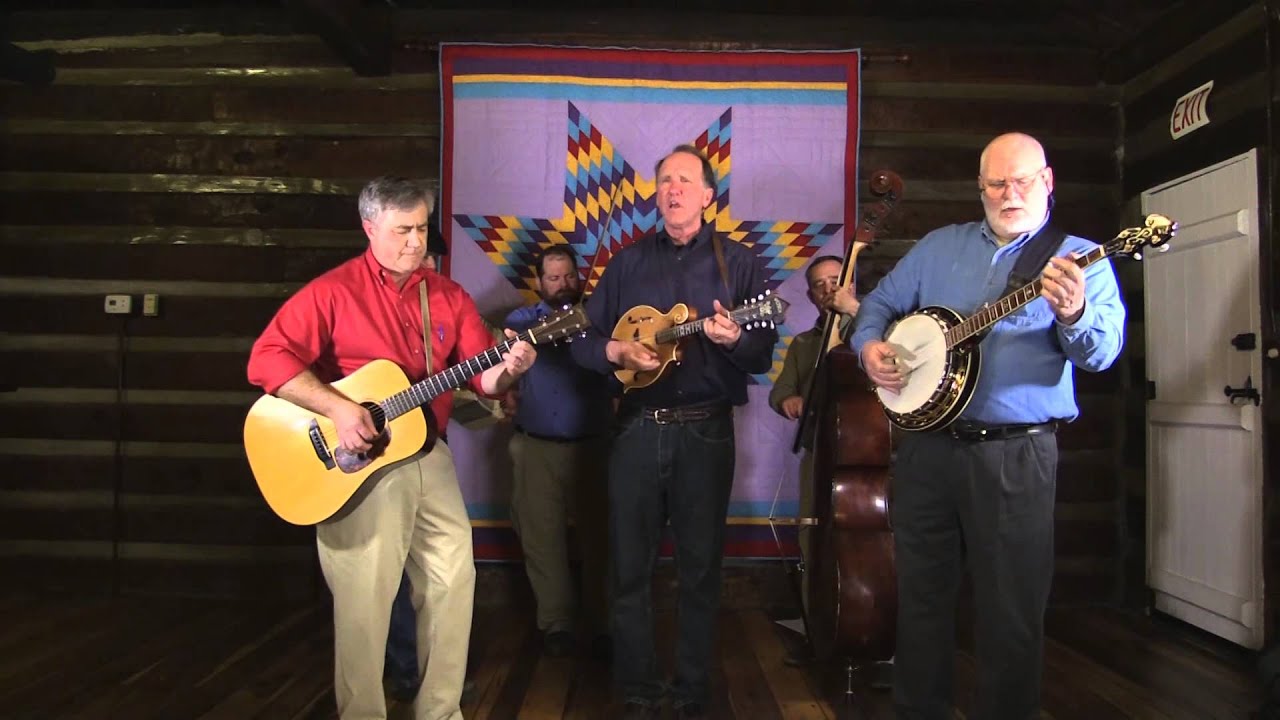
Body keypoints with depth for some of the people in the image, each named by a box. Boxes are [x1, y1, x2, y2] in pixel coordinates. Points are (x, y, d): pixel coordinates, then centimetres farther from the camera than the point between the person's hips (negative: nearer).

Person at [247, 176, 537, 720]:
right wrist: (337, 408, -24)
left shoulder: (449, 297, 8)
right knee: (365, 600, 1)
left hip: (429, 458, 6)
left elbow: (481, 375, 4)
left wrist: (507, 369, -19)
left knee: (454, 581, 8)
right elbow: (267, 359, -15)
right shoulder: (333, 291, -7)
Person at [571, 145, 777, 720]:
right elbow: (584, 338, 10)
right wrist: (618, 351, -10)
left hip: (706, 431, -2)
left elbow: (764, 353, -1)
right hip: (638, 428, 2)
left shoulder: (737, 262, 5)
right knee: (629, 567, 5)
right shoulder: (629, 262, 11)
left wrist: (734, 339, -21)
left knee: (700, 569, 5)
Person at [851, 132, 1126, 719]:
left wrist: (1074, 314, -37)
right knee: (921, 595, 15)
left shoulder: (1078, 259, -1)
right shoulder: (940, 246, 12)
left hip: (1016, 455, -3)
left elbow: (1103, 350, -15)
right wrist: (869, 345, -4)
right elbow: (881, 302, 17)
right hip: (926, 445, 4)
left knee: (1012, 613, 4)